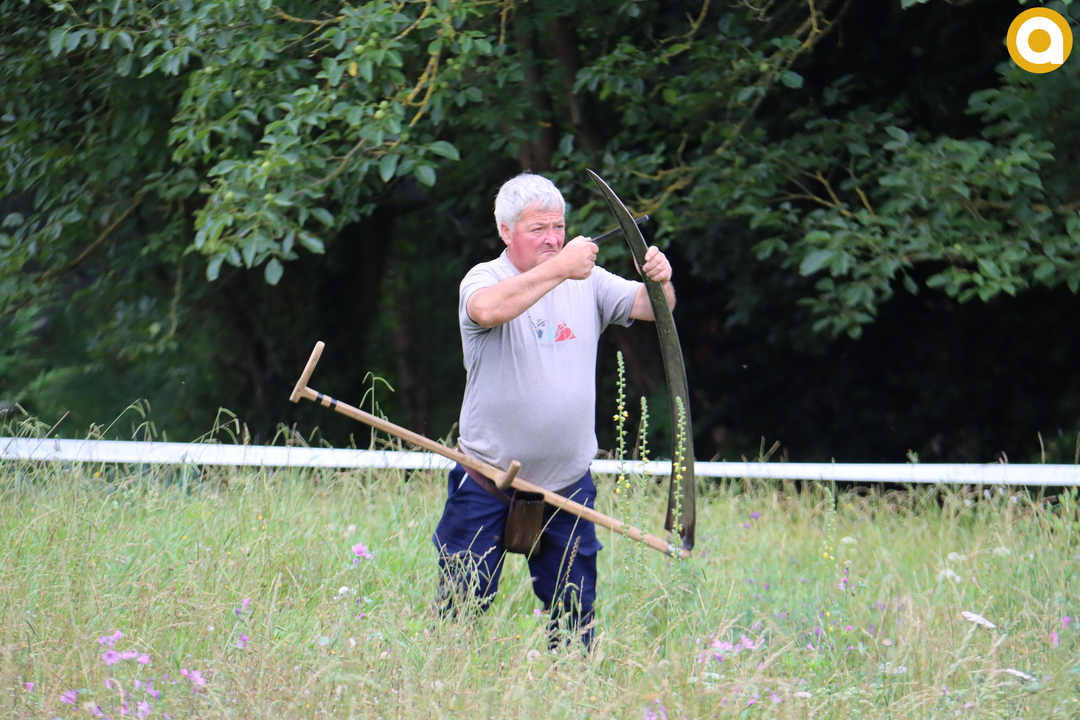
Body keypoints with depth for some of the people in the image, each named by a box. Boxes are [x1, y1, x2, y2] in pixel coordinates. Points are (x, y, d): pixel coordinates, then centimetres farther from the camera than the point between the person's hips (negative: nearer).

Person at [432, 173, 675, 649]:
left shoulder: (587, 282, 5)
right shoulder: (483, 279, -7)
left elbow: (647, 307, -3)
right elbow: (489, 309, -30)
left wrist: (660, 282, -26)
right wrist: (559, 270, -36)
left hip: (567, 483, 3)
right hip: (487, 482, -3)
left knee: (573, 613, 7)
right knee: (463, 606, -1)